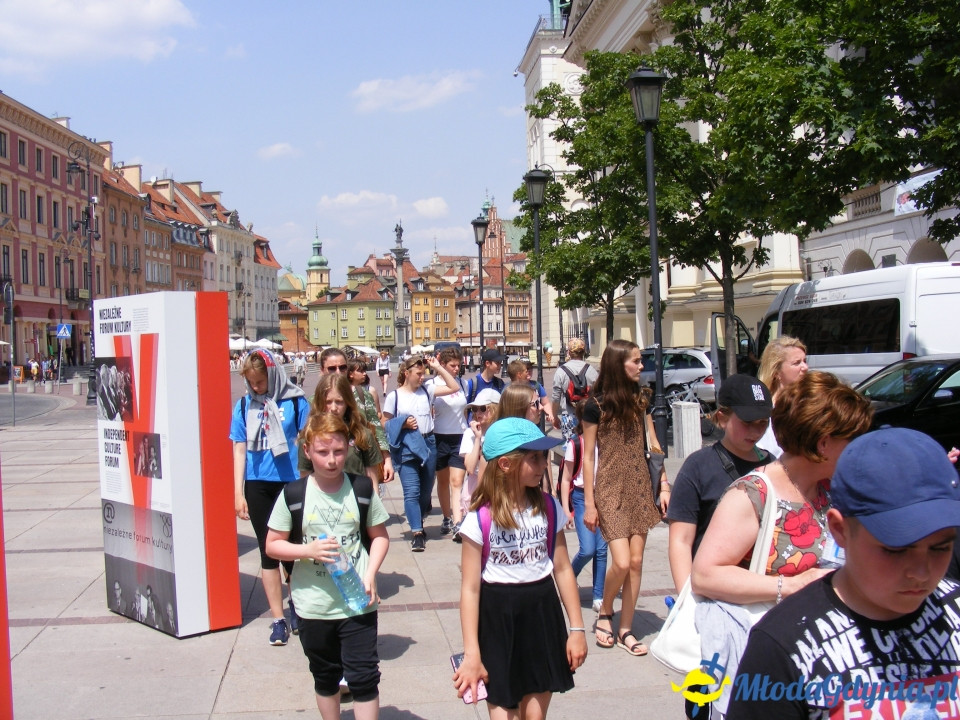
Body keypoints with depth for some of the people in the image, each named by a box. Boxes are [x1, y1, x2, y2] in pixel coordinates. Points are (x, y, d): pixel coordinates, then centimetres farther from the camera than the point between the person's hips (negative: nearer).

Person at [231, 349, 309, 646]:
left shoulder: (295, 402, -4)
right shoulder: (245, 405, 3)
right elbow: (240, 448, 6)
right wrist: (238, 493, 3)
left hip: (291, 483, -2)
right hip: (257, 485, 2)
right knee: (268, 552, 7)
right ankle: (278, 619, 14)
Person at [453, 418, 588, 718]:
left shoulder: (548, 508, -2)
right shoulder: (480, 518, -14)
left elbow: (563, 569, 5)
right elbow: (470, 588, -11)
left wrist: (576, 628, 7)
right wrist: (471, 654, -12)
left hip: (543, 613, 4)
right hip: (498, 617, -3)